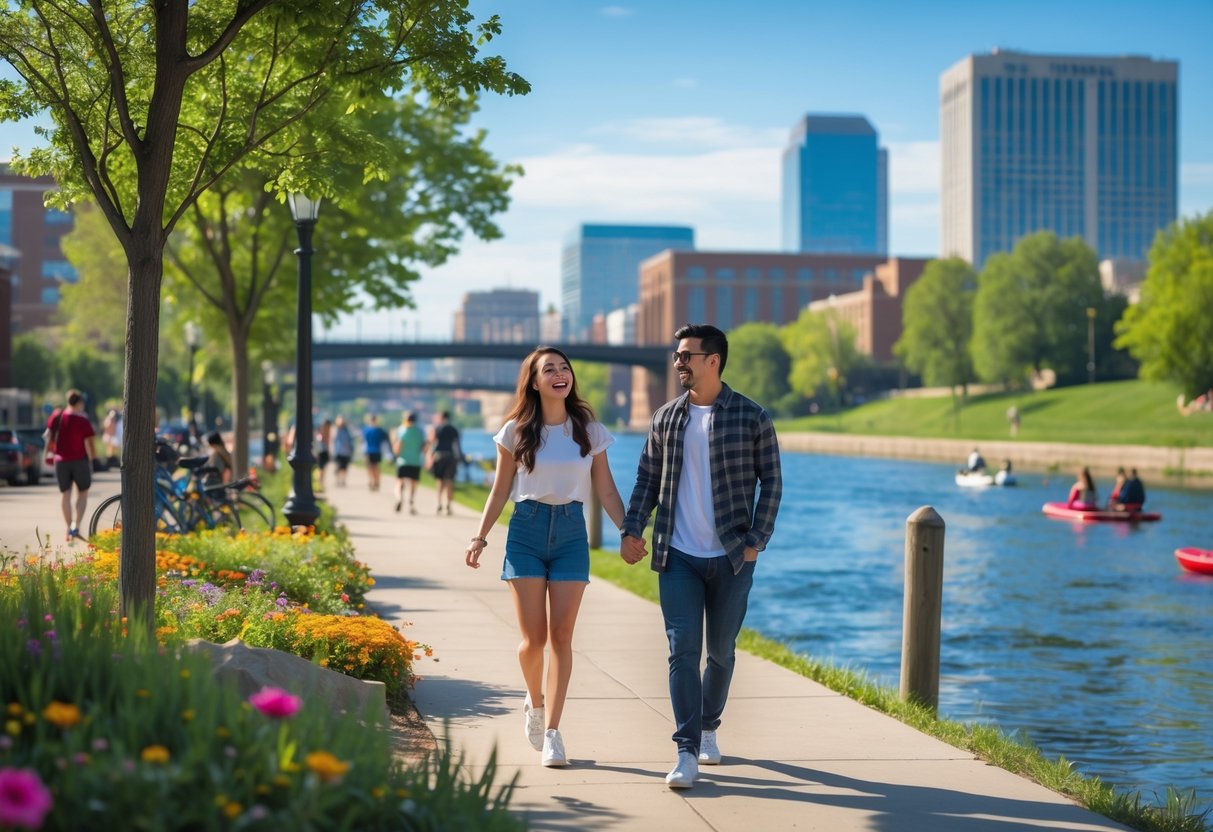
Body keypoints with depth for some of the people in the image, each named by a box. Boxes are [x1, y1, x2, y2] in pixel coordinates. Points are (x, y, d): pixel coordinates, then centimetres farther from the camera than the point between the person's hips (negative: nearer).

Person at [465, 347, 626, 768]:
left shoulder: (590, 431, 5)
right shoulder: (516, 431, 2)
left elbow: (606, 491, 7)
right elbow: (500, 490, 7)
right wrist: (480, 537, 0)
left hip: (571, 532, 1)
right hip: (527, 530, -1)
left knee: (561, 635, -4)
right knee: (533, 636, -4)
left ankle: (552, 732, 0)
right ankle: (535, 701, 27)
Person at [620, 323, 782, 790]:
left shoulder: (752, 418, -2)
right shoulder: (666, 418, 6)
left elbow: (771, 482, 1)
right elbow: (647, 478, 11)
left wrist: (756, 540, -6)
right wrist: (632, 530, -2)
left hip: (731, 558, -1)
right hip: (677, 557, 1)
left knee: (721, 651, 12)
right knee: (683, 651, -6)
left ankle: (708, 728, 34)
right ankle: (687, 753, -7)